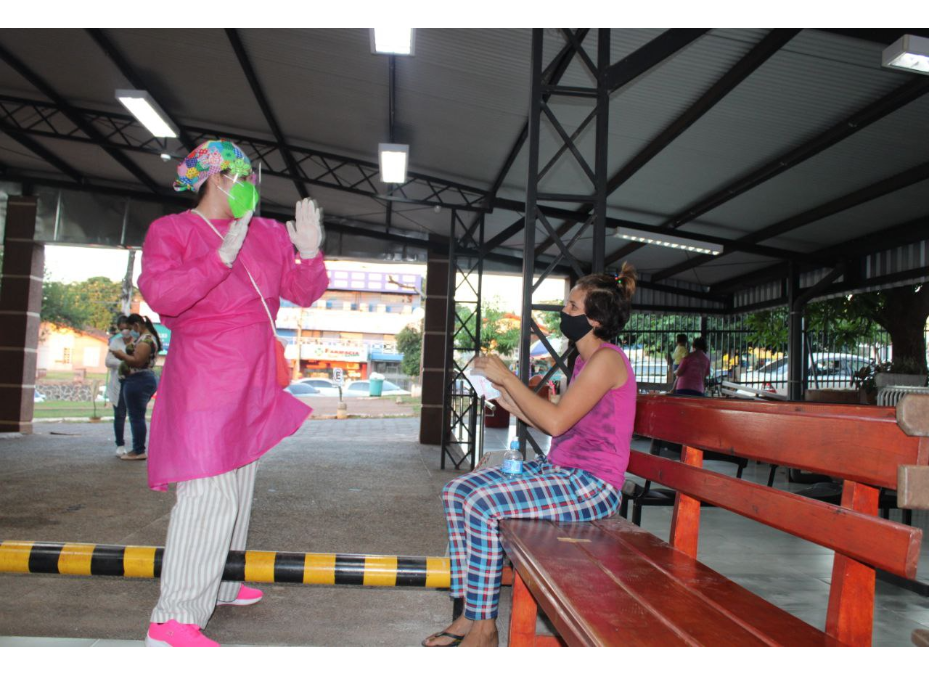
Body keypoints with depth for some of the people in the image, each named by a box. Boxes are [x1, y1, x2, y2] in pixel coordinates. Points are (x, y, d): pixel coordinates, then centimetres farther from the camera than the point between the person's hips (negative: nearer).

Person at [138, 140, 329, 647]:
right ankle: (174, 620, -6)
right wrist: (221, 257, -26)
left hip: (253, 385, 8)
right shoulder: (171, 230, -2)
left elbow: (303, 293, 10)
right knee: (208, 494, -14)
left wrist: (308, 253, -9)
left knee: (237, 488, 14)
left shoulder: (266, 234, 13)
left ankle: (216, 585, 29)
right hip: (205, 382, -7)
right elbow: (160, 294, -18)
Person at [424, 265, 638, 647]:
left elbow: (556, 421, -21)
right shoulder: (585, 360, 17)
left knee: (482, 505, -25)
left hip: (592, 485, -10)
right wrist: (509, 402, 10)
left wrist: (507, 377, -14)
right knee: (457, 491, -1)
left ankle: (483, 628, -8)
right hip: (560, 470, 10)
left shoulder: (606, 359, -14)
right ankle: (470, 613, 3)